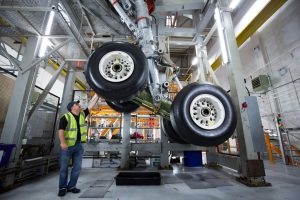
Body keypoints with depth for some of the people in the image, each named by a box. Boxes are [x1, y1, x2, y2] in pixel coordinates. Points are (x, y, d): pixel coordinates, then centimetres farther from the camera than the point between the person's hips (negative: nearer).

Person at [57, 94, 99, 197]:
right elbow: (61, 130, -19)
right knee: (64, 167, 8)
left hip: (78, 145, 6)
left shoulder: (82, 114, 6)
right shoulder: (65, 117, -11)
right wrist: (63, 142, -32)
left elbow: (91, 104, 6)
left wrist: (97, 93, 4)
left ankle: (71, 186, 23)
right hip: (67, 146, -5)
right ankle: (62, 187, 23)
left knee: (77, 167, 9)